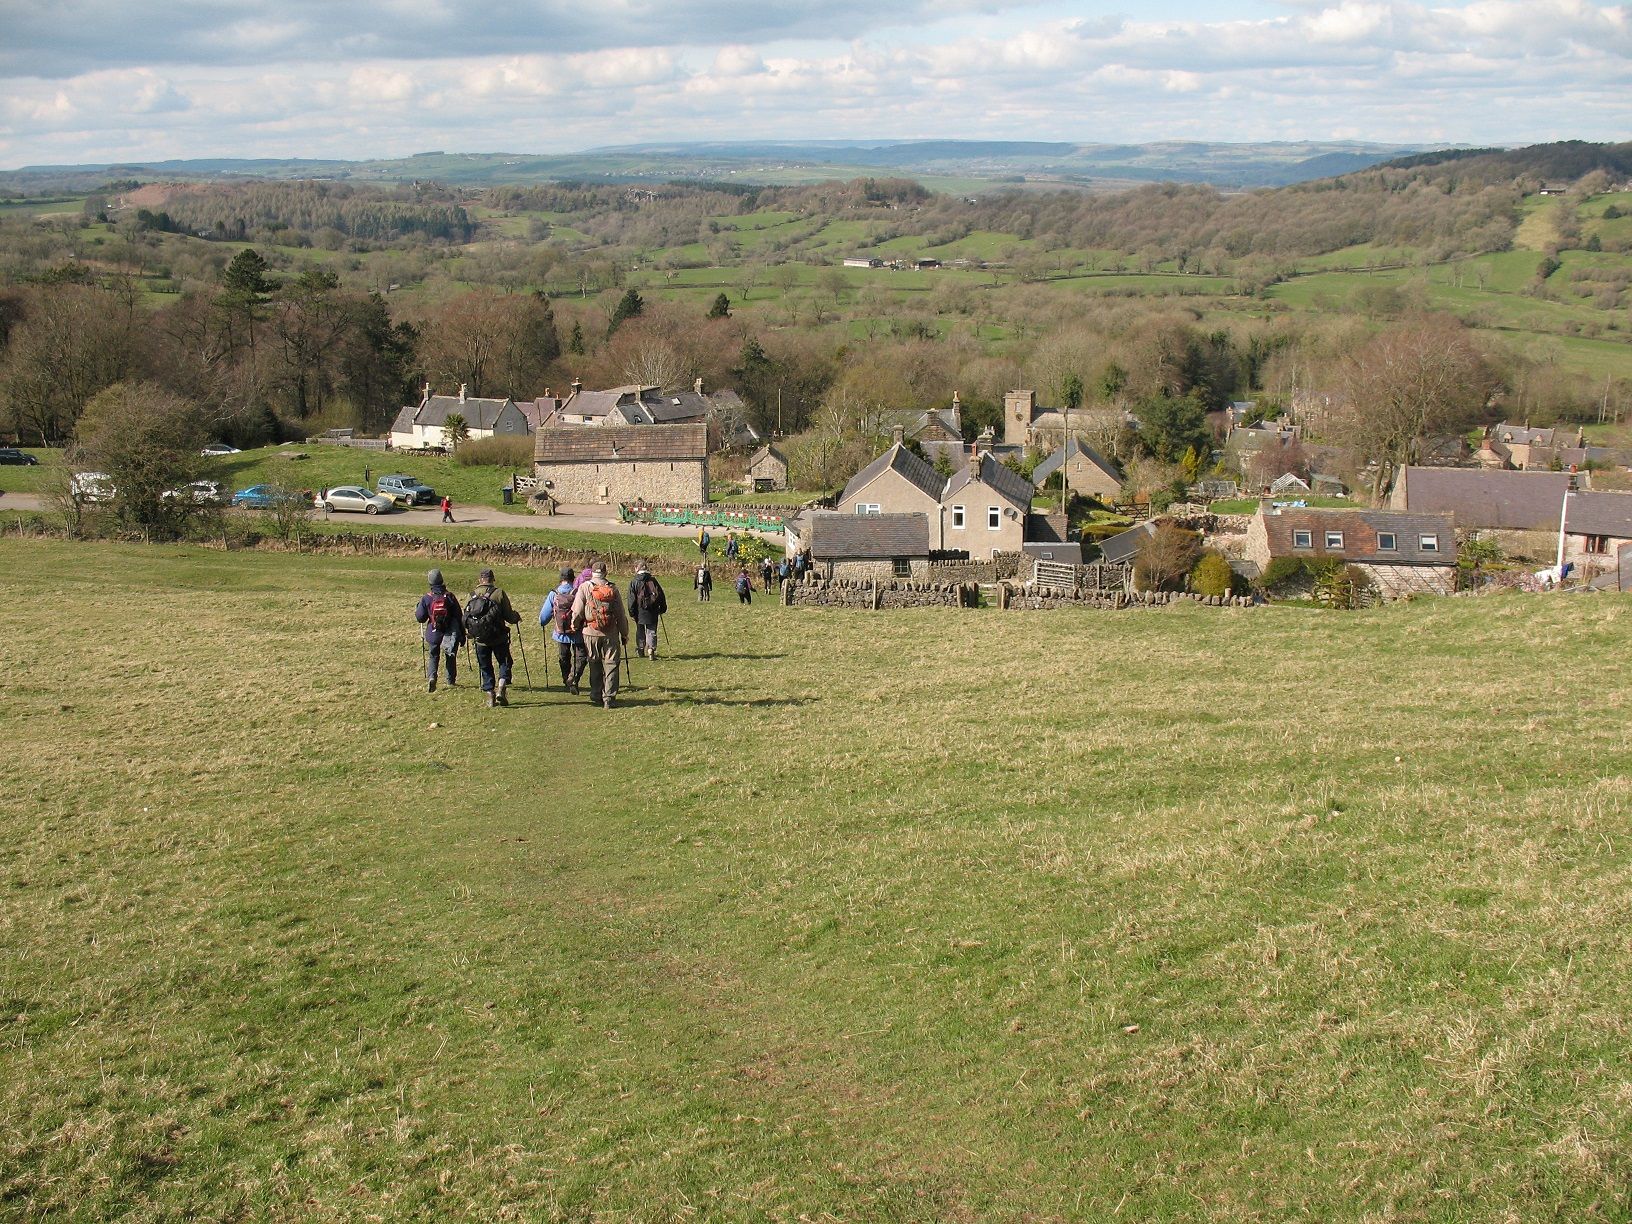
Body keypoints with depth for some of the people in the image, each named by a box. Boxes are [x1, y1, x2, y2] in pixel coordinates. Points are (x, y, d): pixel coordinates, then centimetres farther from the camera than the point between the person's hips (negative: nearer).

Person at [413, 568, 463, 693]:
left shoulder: (426, 598, -9)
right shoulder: (449, 596, -8)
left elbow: (420, 618, -3)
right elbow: (459, 616, -4)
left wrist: (417, 609, 18)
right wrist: (462, 633, 4)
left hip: (433, 634, 0)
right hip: (450, 634, 0)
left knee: (432, 657, 10)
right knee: (450, 657, 17)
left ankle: (431, 677, -14)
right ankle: (451, 681, 26)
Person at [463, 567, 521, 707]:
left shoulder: (472, 595, 2)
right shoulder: (499, 593, -7)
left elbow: (465, 619, 5)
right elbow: (509, 617, -7)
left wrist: (469, 633, 24)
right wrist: (516, 617, 15)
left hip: (479, 639, 2)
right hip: (498, 638, -2)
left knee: (485, 668, 13)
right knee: (504, 663, 12)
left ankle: (490, 695, 9)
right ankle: (501, 689, -7)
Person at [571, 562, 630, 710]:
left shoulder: (585, 587, -3)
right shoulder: (613, 589, 0)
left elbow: (577, 611, -5)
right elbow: (621, 614, 4)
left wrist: (575, 626, 14)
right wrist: (624, 634, 13)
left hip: (590, 633, 0)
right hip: (611, 634, 0)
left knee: (595, 666, 12)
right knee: (611, 665, 4)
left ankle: (597, 696, 17)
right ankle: (609, 698, -1)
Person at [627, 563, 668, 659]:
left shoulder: (634, 582, -4)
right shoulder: (653, 581, 2)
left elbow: (631, 599, -5)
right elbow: (661, 595, 6)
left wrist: (632, 612, 0)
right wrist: (662, 608, 15)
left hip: (639, 612, -1)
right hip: (652, 611, 1)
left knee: (640, 631, 15)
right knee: (651, 631, 3)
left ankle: (641, 650, 22)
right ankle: (651, 648, -14)